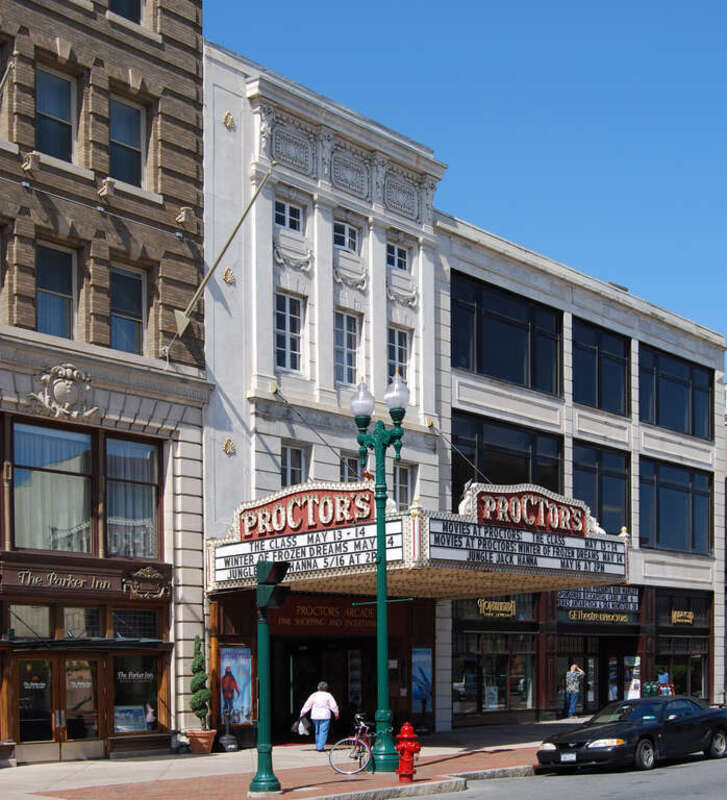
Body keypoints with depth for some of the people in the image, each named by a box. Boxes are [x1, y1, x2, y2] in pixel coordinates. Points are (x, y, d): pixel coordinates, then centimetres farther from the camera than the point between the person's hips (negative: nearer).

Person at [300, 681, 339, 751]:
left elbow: (307, 705, 2)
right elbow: (334, 706, -2)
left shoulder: (313, 695, 3)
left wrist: (302, 714, 8)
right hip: (325, 716, -3)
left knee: (317, 732, 16)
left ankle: (318, 746, 21)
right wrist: (336, 714, 12)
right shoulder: (328, 695, -3)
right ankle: (321, 747, -11)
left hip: (315, 716, 3)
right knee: (323, 732, -3)